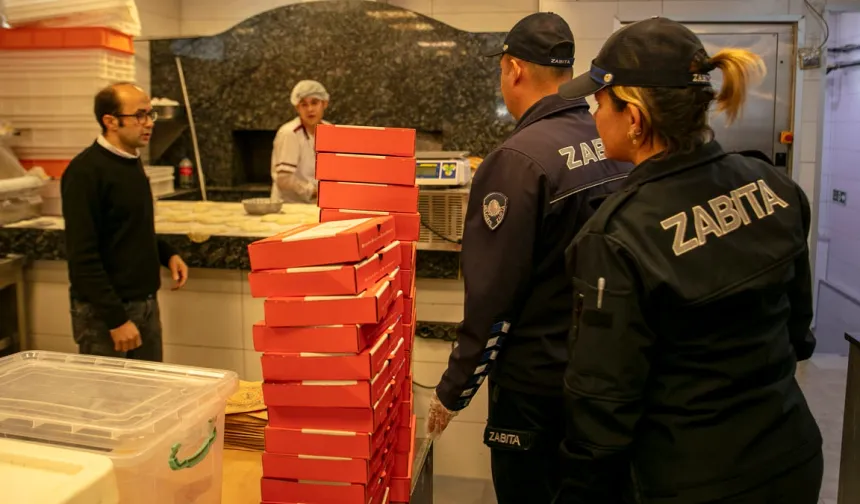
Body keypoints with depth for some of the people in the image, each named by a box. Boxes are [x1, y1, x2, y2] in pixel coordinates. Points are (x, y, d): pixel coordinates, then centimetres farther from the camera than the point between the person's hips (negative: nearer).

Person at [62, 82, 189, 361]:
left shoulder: (132, 162, 9)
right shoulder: (85, 171, -17)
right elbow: (83, 256, -20)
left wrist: (167, 254, 5)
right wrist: (116, 319, -22)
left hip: (146, 304, 8)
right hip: (104, 313, -8)